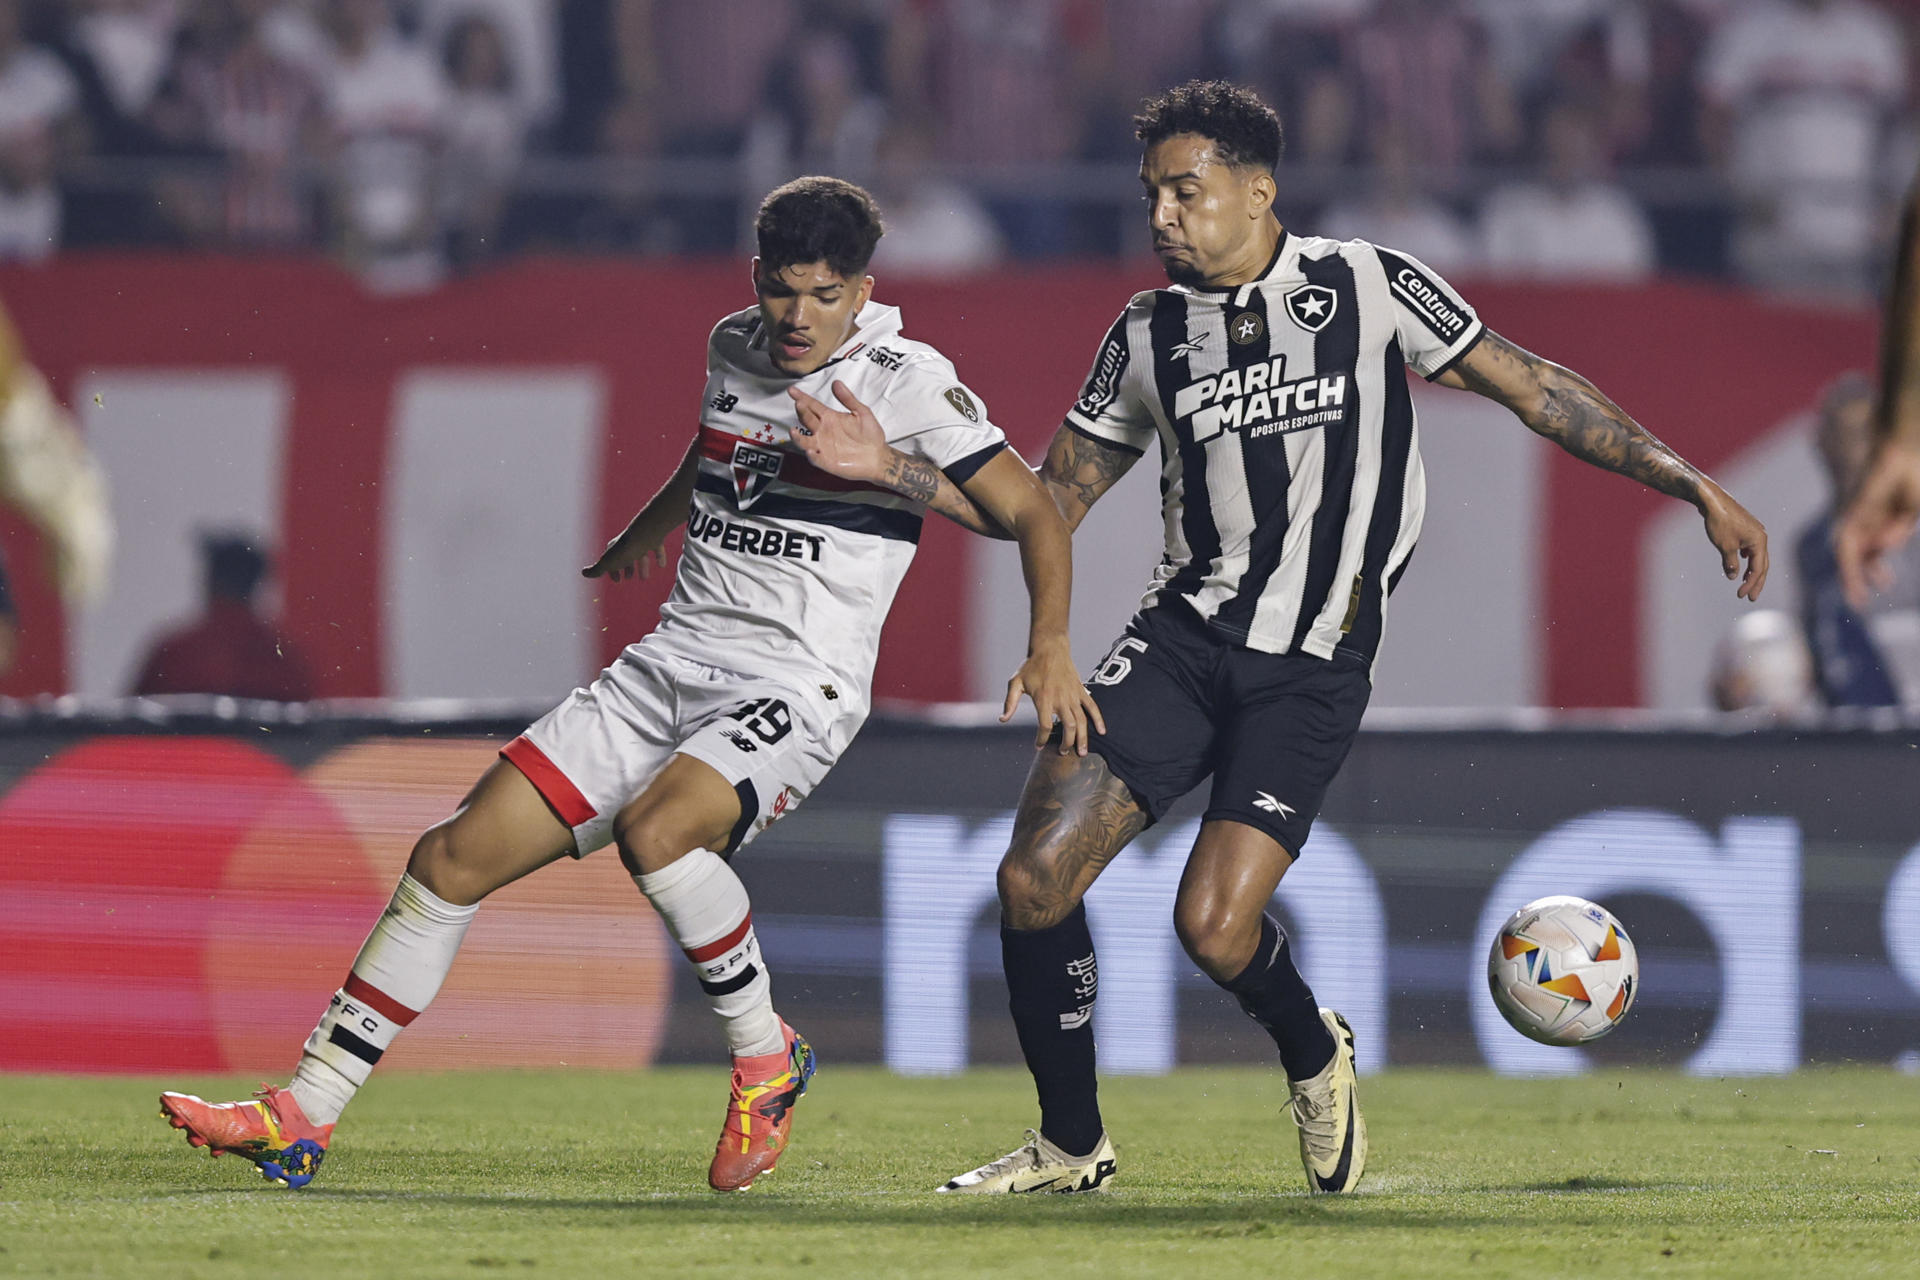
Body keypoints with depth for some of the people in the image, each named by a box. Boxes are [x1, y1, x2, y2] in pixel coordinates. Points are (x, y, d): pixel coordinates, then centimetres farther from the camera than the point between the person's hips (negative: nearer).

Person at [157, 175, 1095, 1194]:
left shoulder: (907, 383, -10)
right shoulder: (734, 348, 10)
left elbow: (1033, 513, -7)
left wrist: (1049, 645, -20)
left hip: (795, 689, -6)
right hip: (669, 665, 6)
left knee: (655, 831, -36)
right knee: (455, 857, -2)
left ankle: (766, 1059, -10)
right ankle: (303, 1118, 4)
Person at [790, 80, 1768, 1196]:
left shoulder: (1368, 287, -1)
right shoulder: (1150, 336, 9)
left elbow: (1532, 387, 3)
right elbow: (1046, 505, 14)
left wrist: (1692, 483, 0)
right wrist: (893, 468, 1)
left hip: (1314, 672, -4)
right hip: (1185, 634, 4)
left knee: (1213, 925, -17)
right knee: (1036, 875, -11)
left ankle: (1316, 1058, 18)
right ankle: (1073, 1145, 8)